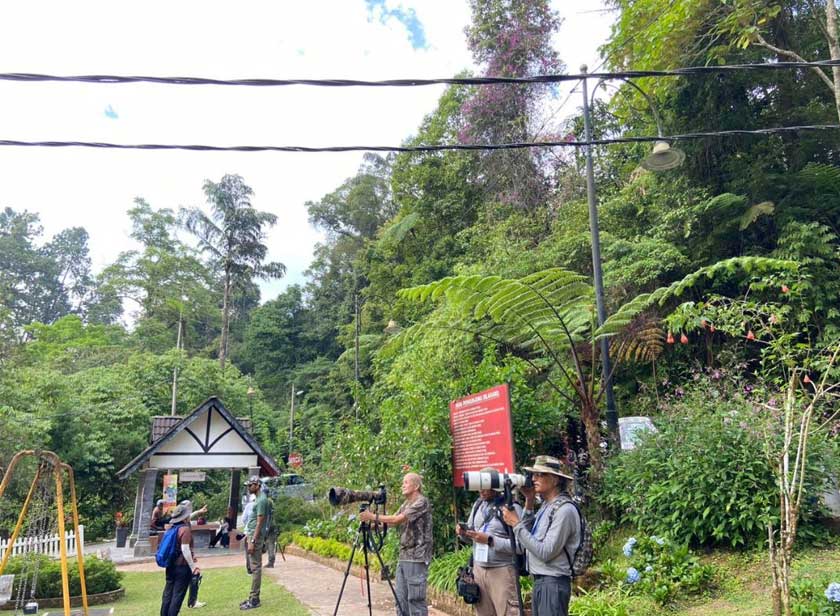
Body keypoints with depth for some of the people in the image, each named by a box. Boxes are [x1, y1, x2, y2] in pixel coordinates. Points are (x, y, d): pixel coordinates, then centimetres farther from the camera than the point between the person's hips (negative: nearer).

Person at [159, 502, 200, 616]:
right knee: (178, 596, -2)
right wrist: (193, 567, -21)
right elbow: (185, 549, -23)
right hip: (182, 567, -8)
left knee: (168, 594, 13)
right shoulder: (185, 529, -16)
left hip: (171, 566, 8)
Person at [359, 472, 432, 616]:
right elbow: (393, 522, 9)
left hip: (416, 558, -8)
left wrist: (373, 517, -14)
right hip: (403, 557, 8)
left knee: (415, 599, -5)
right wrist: (373, 519, -6)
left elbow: (397, 520, -17)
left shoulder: (422, 502, -12)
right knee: (401, 598, 10)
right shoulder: (406, 504, 17)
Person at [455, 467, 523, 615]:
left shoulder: (512, 508, -13)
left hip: (502, 570, -6)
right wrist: (463, 532, -5)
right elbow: (472, 530, 18)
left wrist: (490, 540, -24)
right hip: (478, 568, 6)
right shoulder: (478, 504, 10)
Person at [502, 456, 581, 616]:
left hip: (553, 583, -9)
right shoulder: (547, 505, 11)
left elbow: (546, 553, -22)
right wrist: (529, 501, 5)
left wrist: (516, 524, -17)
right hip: (540, 580, 9)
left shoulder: (564, 510, -18)